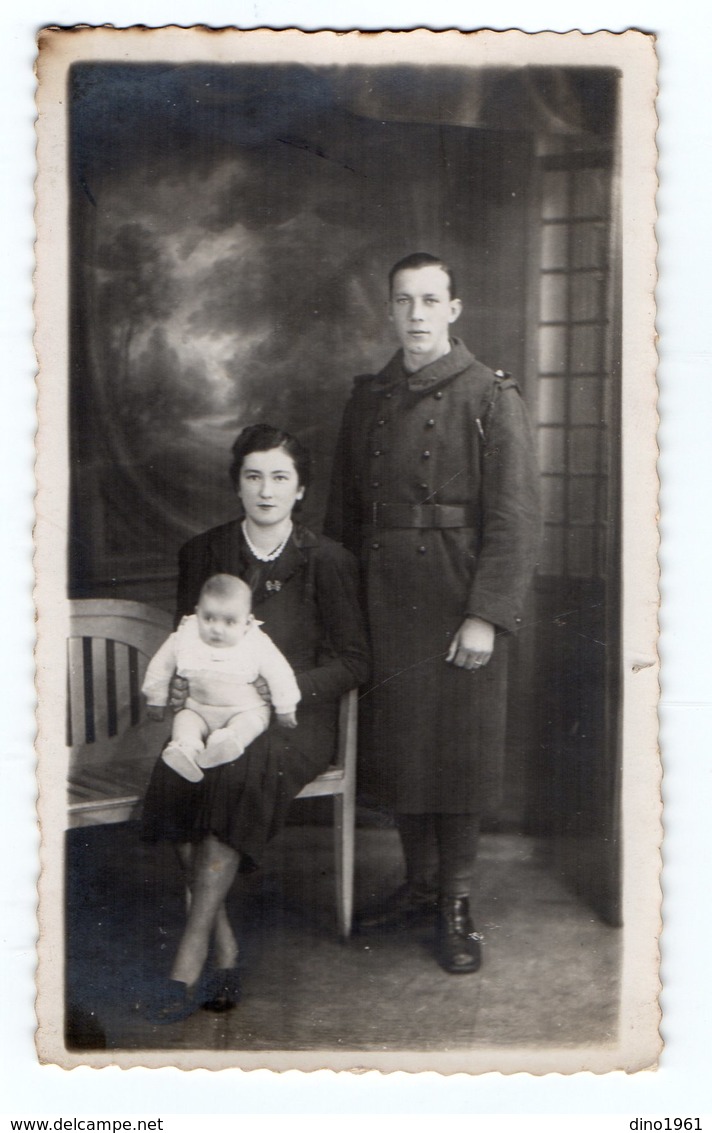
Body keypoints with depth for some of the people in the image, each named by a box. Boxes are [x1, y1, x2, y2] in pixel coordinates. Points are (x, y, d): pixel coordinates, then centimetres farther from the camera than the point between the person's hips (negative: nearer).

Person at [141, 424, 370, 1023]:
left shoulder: (328, 560, 2)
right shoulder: (203, 553, 11)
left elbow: (354, 662, 2)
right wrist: (185, 691, -6)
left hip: (295, 718, -3)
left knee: (240, 772, -34)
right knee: (179, 772, -30)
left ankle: (192, 954, -24)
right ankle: (224, 951, -21)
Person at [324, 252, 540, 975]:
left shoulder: (492, 398, -5)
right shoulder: (368, 399, 11)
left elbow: (515, 519, -10)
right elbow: (342, 509, 15)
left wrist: (487, 616, -16)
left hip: (457, 604, -5)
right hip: (382, 604, 5)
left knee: (457, 753, 3)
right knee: (394, 746, 11)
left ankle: (456, 906, 19)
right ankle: (419, 886, 29)